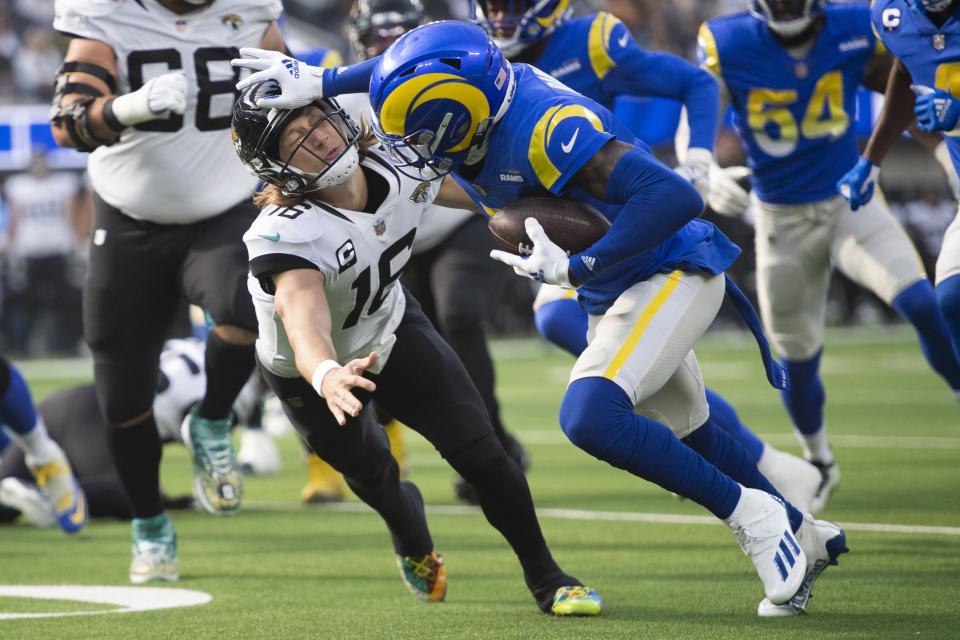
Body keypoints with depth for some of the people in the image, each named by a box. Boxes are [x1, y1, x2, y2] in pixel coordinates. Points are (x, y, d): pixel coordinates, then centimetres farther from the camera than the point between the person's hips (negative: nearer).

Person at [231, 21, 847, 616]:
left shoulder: (546, 129, -33)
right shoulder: (481, 100, -10)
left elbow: (675, 197, -37)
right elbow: (421, 72, 13)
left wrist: (576, 268, -33)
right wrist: (318, 81, 5)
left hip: (671, 274, -10)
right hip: (618, 294, 10)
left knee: (589, 416, -25)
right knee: (681, 435, 21)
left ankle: (750, 514, -11)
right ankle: (804, 537, 39)